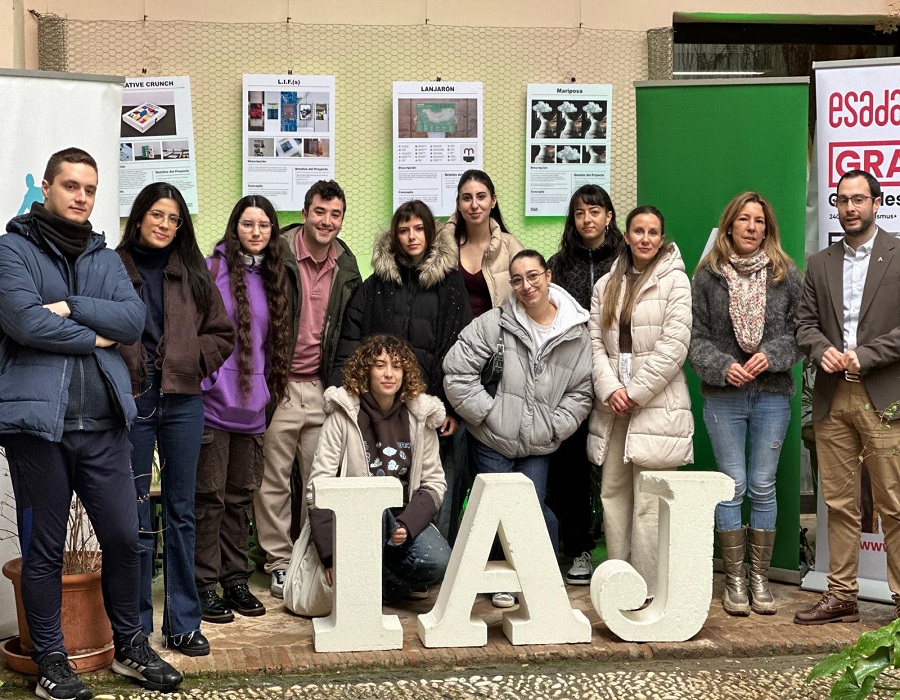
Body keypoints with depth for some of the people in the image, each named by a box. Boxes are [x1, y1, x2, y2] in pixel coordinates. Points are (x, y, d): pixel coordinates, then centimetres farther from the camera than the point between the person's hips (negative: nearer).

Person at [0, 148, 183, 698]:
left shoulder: (105, 257, 15)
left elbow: (134, 319, 0)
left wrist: (70, 308, -12)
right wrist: (94, 334, -5)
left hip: (105, 423, 4)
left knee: (124, 538, 8)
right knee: (44, 548, 6)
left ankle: (130, 646, 25)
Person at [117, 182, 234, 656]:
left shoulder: (193, 273, 9)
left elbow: (222, 333, 12)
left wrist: (191, 359, -2)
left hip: (182, 401, 3)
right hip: (129, 403, -3)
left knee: (181, 512, 9)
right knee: (135, 515, 3)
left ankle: (183, 623, 17)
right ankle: (137, 627, 13)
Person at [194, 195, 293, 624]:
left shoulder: (271, 277, 13)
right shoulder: (213, 269, -7)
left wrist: (267, 387, 14)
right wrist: (201, 379, -13)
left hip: (251, 406, 6)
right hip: (213, 401, -6)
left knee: (241, 496, 13)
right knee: (209, 496, -1)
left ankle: (235, 578, 22)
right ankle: (204, 584, 8)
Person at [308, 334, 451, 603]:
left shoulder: (419, 416, 3)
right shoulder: (344, 415, -6)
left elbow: (434, 482, 4)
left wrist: (407, 524, -15)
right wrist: (331, 555, -20)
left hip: (405, 517, 3)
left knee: (437, 563, -25)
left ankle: (378, 587, 1)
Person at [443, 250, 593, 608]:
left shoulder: (576, 333, 0)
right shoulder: (494, 323, -9)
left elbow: (580, 393, 6)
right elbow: (456, 370, -10)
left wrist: (555, 426, -5)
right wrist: (486, 411, -11)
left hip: (539, 445, 1)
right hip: (492, 441, -1)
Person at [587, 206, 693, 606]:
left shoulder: (673, 280, 0)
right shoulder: (606, 285, 15)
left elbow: (674, 343, -8)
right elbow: (595, 341, 8)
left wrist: (637, 392, -11)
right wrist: (609, 389, -8)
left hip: (657, 405, -5)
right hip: (612, 406, 5)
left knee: (649, 501, -6)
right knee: (612, 494, 7)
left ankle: (646, 588, -2)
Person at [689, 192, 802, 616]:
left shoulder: (786, 275, 4)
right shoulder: (708, 275, 2)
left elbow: (800, 331, 4)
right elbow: (696, 337, 1)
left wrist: (771, 355, -13)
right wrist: (723, 366, -14)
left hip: (772, 394, 1)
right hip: (723, 395, -1)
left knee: (763, 487, 5)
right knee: (732, 486, 2)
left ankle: (760, 579, 15)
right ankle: (735, 581, 11)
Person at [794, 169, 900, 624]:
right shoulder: (820, 264, 16)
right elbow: (804, 323, 12)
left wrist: (863, 356, -13)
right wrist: (822, 350, -8)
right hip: (832, 398, 4)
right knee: (838, 503, 7)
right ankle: (841, 596, 14)